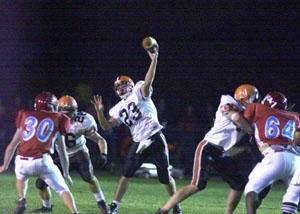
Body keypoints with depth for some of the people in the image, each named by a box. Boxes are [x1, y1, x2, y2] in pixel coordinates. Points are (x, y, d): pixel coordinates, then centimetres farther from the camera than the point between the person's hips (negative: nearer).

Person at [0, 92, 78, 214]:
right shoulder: (58, 120, 15)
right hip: (43, 161, -2)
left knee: (21, 178, 35)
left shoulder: (25, 116, 20)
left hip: (22, 162, 2)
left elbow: (12, 146, 26)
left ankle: (21, 200, 12)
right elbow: (62, 153, 23)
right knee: (63, 190, 10)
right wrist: (66, 173, 36)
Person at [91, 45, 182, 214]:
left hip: (155, 139, -4)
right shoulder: (119, 109, 13)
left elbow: (148, 82, -21)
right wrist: (100, 111, -5)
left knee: (165, 176, 4)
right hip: (139, 143, 4)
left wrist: (154, 61, -32)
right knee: (126, 174, -3)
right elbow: (107, 126, 11)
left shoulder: (139, 94, -2)